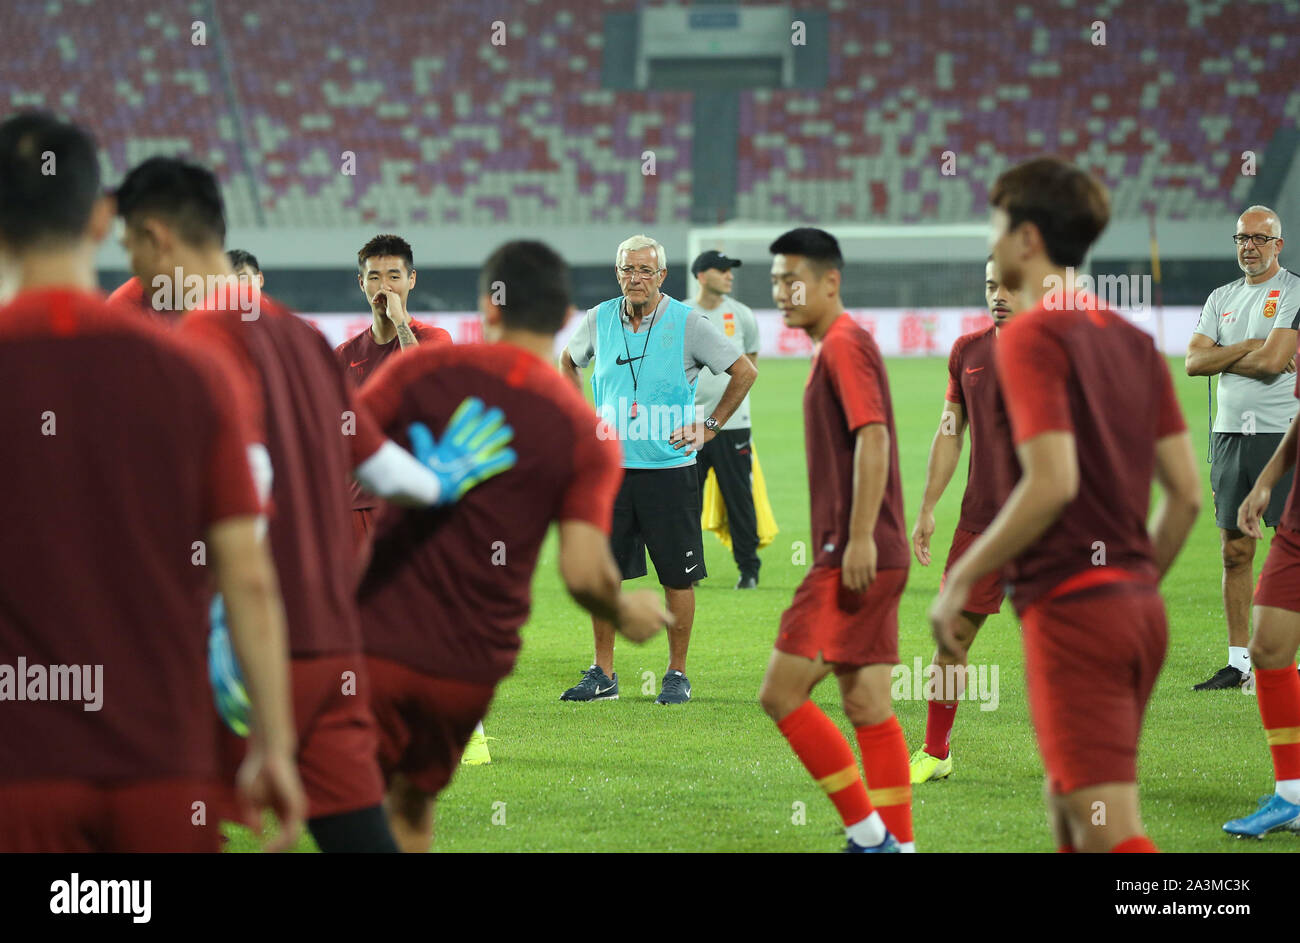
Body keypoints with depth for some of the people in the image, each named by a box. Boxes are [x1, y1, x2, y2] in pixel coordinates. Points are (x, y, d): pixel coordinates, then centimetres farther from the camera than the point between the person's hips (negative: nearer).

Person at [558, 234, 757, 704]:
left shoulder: (688, 325, -7)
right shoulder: (598, 321, 4)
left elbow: (744, 372, 0)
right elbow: (568, 362, 25)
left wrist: (709, 426, -2)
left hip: (669, 467, -3)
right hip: (609, 467, 3)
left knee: (678, 576, 0)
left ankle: (677, 674, 12)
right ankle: (603, 675, 13)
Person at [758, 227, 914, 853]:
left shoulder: (843, 344, -11)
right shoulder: (840, 345, 19)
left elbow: (873, 438, -22)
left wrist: (859, 539, -26)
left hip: (854, 559, -10)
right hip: (869, 560, 10)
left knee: (781, 693, -10)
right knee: (867, 705, 9)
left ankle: (868, 830, -8)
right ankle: (898, 842, 10)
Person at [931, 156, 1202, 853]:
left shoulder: (1031, 336, -10)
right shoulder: (1135, 342, 13)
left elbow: (1052, 481, -20)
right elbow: (1186, 494, 11)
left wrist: (962, 578, -11)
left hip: (1070, 608, -8)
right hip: (1138, 608, 8)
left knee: (1112, 834, -11)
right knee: (1068, 807, 19)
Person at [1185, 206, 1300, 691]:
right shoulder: (1222, 298, 16)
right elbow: (1194, 361, 4)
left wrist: (1221, 356, 0)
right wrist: (1249, 347, -7)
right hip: (1230, 433, 6)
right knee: (1235, 552, 6)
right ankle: (1239, 661, 9)